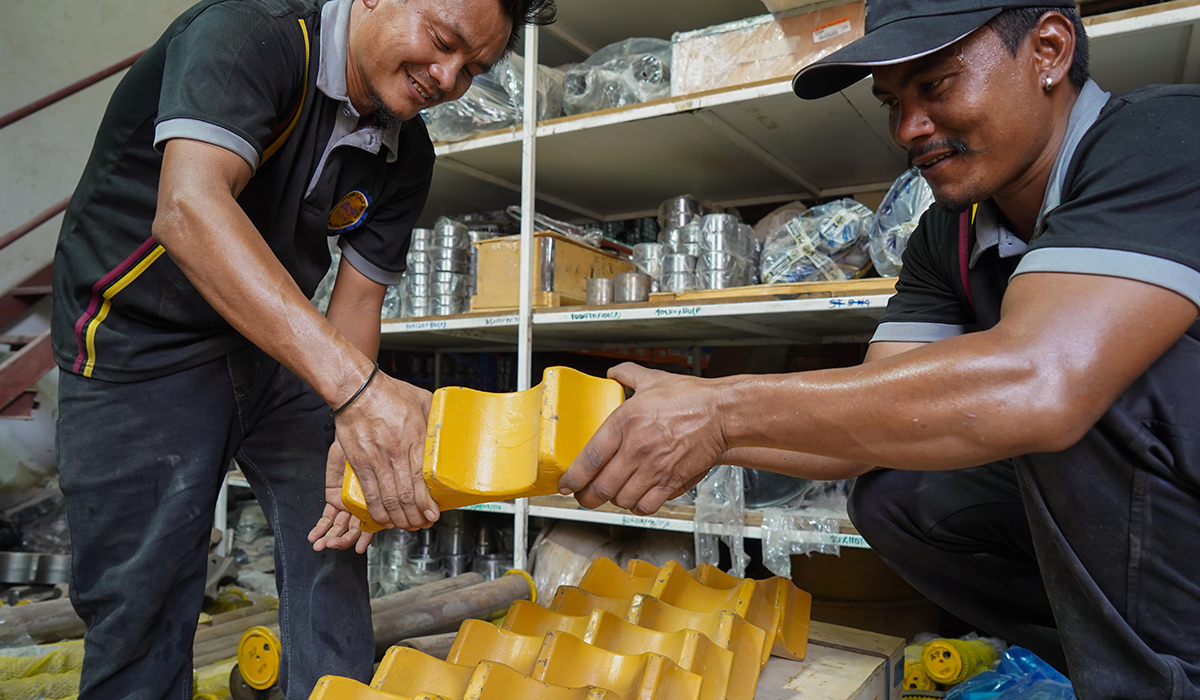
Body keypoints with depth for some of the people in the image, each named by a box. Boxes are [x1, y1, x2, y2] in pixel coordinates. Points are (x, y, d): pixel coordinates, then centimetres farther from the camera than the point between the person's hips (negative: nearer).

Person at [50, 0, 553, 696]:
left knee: (333, 542, 2)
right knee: (144, 597, -2)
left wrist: (358, 442, -19)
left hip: (278, 344, 6)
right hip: (143, 339, -5)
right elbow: (189, 207, -39)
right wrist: (356, 385, -50)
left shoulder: (407, 155, -3)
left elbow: (359, 295, -3)